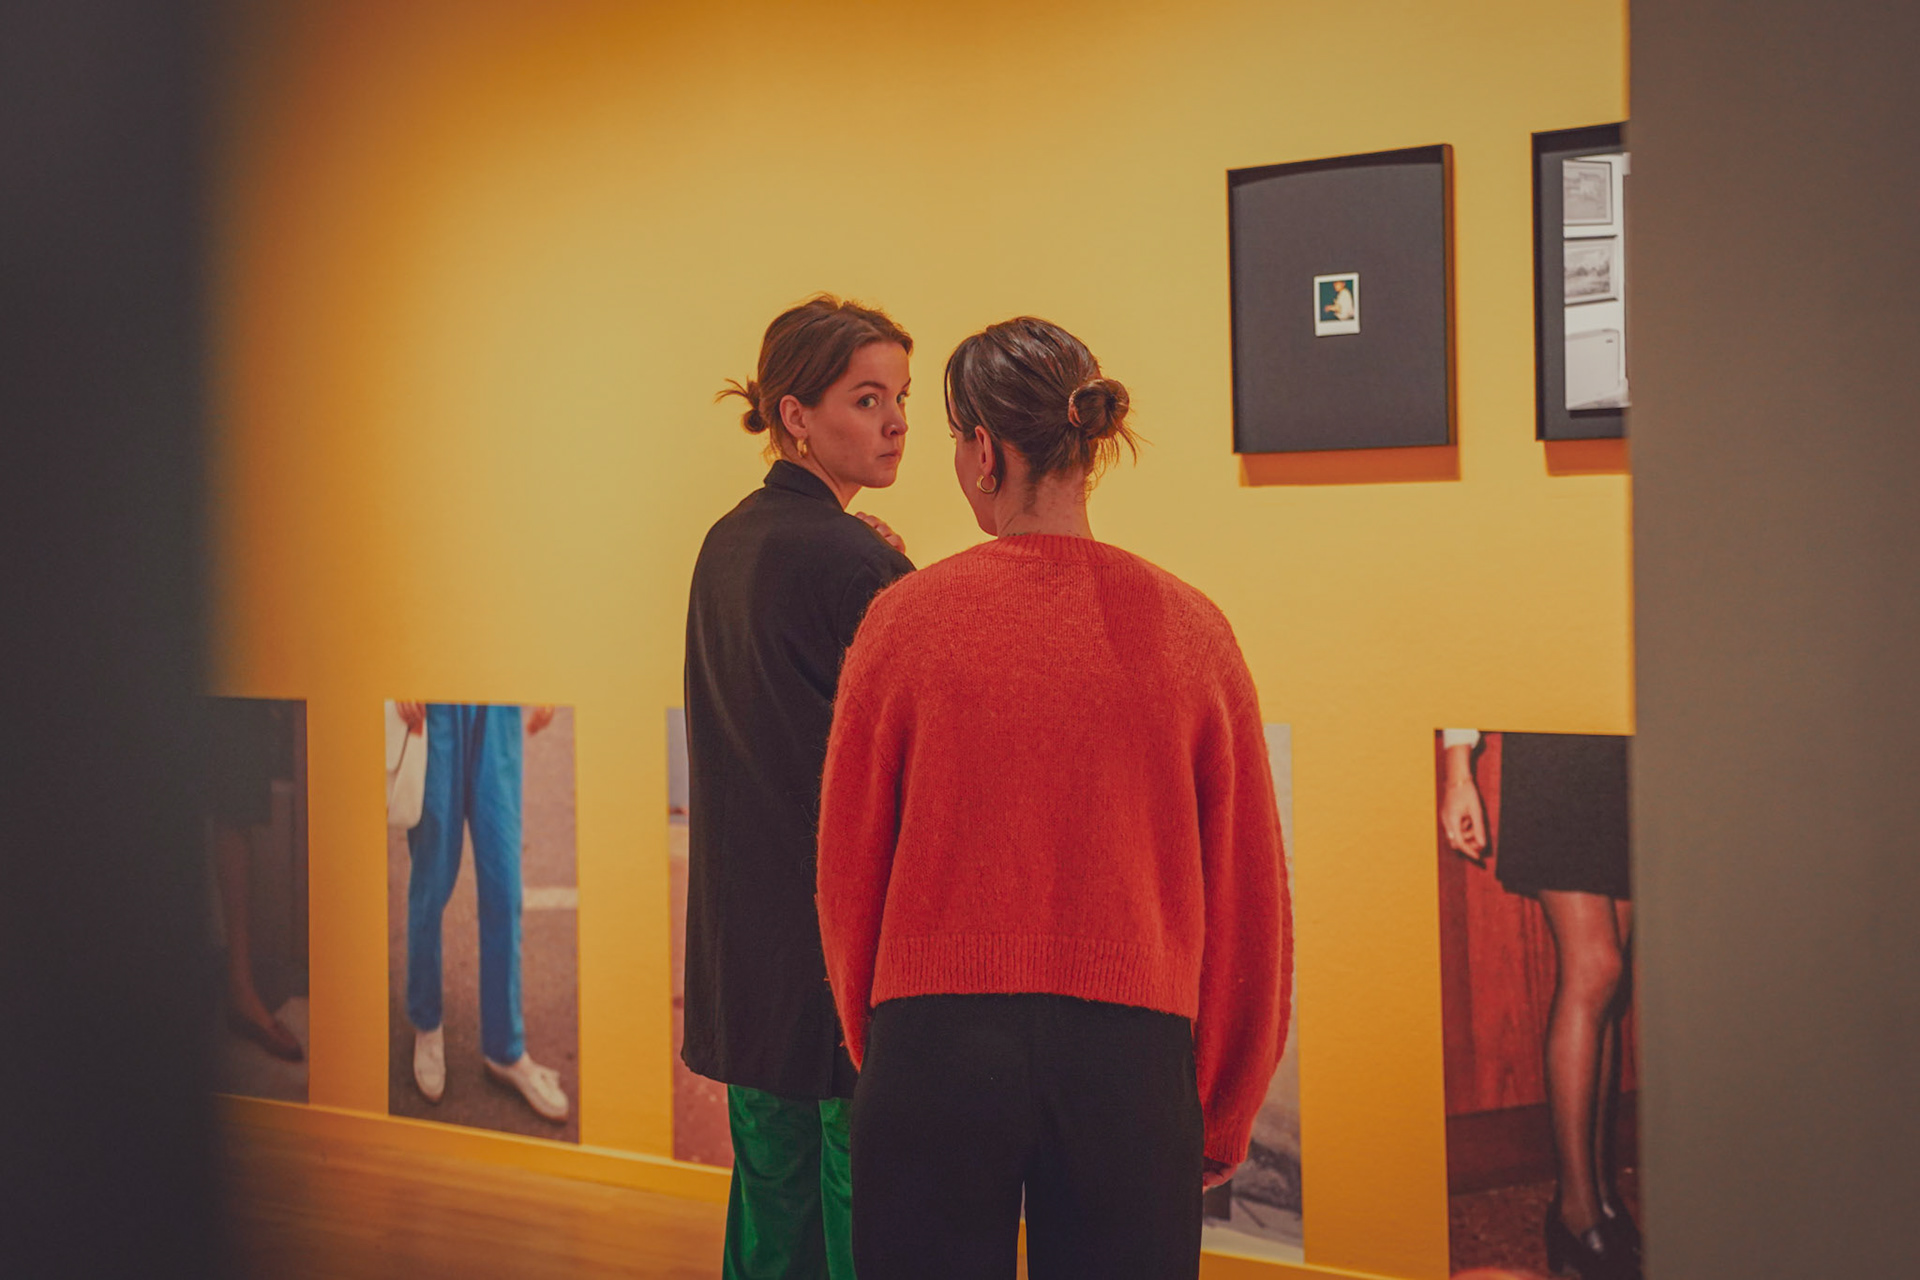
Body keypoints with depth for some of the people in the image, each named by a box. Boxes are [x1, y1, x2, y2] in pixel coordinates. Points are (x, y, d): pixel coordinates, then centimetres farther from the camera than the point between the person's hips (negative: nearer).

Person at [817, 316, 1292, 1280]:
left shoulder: (907, 620, -3)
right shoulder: (1188, 629, 0)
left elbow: (849, 873, 5)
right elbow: (1248, 899, 5)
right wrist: (1223, 1116, 16)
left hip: (935, 1051, -1)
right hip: (1131, 1052, 1)